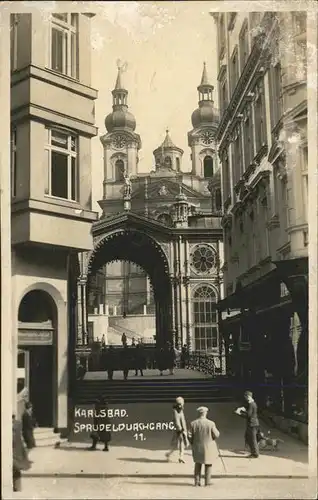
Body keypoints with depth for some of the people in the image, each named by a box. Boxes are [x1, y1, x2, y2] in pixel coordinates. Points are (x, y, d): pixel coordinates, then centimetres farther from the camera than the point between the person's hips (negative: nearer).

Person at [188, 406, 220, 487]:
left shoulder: (193, 423, -10)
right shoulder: (211, 423, -16)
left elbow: (190, 436, -5)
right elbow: (216, 435, -9)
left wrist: (193, 444, 13)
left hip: (197, 447, 2)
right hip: (208, 447, -2)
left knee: (198, 464, 20)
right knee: (208, 464, 16)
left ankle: (197, 481, 20)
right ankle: (207, 481, 19)